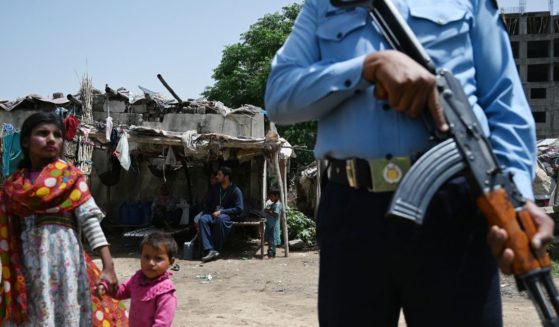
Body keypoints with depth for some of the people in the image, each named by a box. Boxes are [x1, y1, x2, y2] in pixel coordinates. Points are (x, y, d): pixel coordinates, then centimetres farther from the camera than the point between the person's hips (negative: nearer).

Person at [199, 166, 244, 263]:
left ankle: (216, 250, -29)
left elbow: (239, 209, -10)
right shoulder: (215, 188, 15)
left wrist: (221, 212, -16)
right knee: (202, 219, -29)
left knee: (220, 219, -40)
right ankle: (210, 250, -39)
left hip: (228, 215, -5)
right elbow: (208, 204, 20)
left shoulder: (235, 190, -2)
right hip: (213, 214, 5)